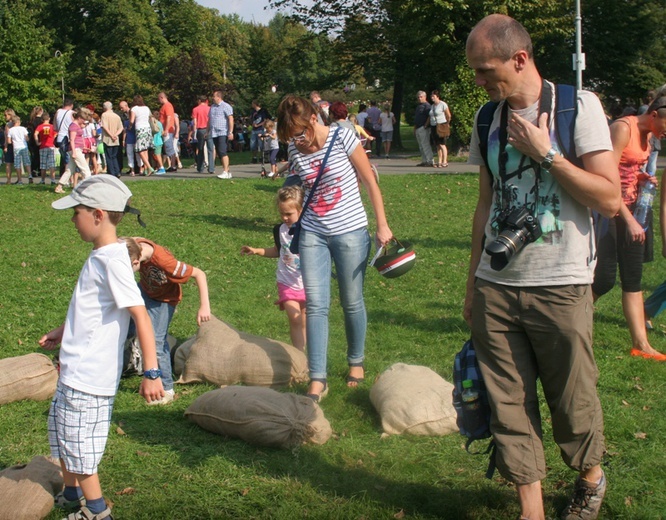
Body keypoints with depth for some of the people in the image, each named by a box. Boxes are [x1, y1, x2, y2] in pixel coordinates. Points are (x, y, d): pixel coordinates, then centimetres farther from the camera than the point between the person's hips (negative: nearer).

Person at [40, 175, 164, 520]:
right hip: (75, 369, 10)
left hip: (89, 375, -10)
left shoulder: (113, 260, -22)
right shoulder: (99, 256, 7)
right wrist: (64, 332, 29)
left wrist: (151, 372, -28)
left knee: (78, 444, 3)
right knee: (61, 433, 25)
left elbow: (140, 314, -26)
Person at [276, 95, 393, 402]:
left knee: (352, 303, 8)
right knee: (316, 305, -4)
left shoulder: (343, 139, -11)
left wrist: (382, 226, -6)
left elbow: (370, 183, -6)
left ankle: (356, 363, 30)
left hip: (350, 233, -3)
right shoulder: (296, 151, 1)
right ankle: (317, 379, -3)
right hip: (313, 235, 3)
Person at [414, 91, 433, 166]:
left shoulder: (427, 105, -8)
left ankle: (430, 161, -12)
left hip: (423, 128, -10)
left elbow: (429, 117, -17)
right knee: (421, 146, 10)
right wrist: (414, 129, 20)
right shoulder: (418, 106, 21)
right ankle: (424, 161, 13)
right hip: (418, 129, 10)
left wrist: (425, 126, -18)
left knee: (425, 145, -12)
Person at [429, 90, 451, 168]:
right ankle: (439, 162, 8)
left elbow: (449, 116, -3)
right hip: (433, 126, 7)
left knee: (442, 144, -11)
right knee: (437, 146, 6)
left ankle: (445, 161, -10)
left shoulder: (443, 104, -6)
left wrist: (446, 124, 7)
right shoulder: (432, 106, 16)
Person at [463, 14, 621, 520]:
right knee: (509, 405, 4)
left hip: (559, 287, -4)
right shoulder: (489, 119, 10)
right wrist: (473, 281, 17)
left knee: (572, 402, 6)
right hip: (495, 288, 4)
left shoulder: (577, 106, -6)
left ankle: (591, 478, 34)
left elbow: (610, 198, -11)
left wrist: (545, 153, -15)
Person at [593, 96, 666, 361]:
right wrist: (629, 220, -25)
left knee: (633, 279, 6)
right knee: (605, 279, -9)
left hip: (630, 209, 9)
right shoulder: (623, 128, -16)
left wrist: (644, 178, 1)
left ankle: (640, 344, 8)